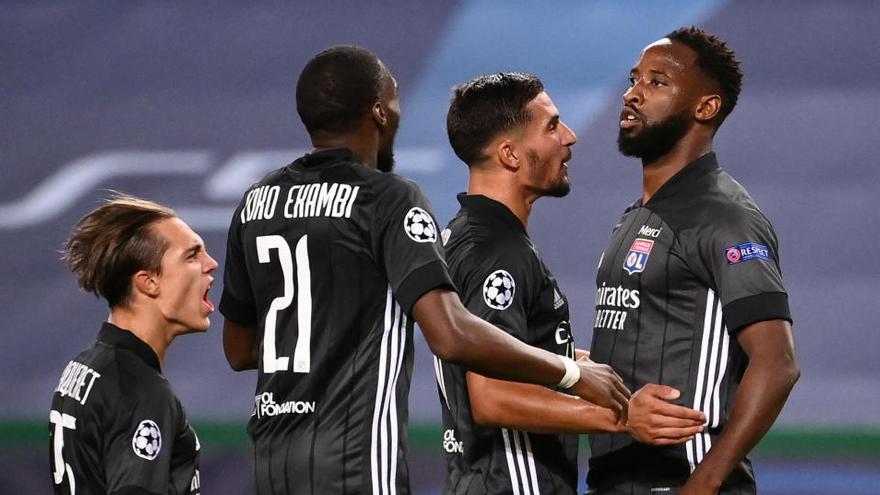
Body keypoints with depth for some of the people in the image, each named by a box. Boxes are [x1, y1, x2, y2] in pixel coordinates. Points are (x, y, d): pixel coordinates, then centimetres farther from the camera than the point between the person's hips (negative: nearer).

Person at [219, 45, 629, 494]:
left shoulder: (257, 202, 12)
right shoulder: (388, 199, -10)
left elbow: (238, 351, 19)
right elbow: (451, 337, -22)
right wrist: (572, 374, -12)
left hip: (274, 458, 8)